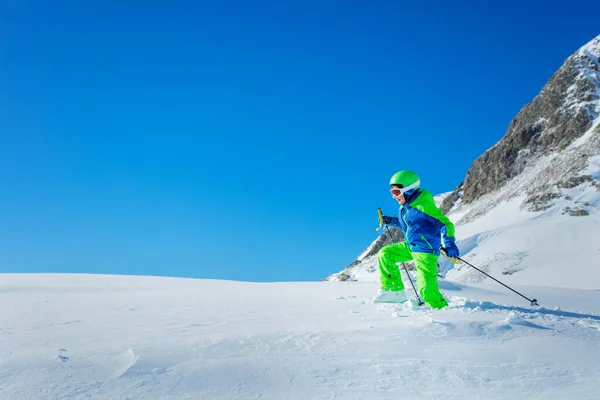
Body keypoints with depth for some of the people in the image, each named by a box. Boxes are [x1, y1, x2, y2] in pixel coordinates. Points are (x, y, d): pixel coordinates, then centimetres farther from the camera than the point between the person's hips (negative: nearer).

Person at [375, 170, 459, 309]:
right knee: (384, 254, 9)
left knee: (426, 288, -16)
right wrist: (391, 221, 17)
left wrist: (449, 243, -32)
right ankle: (395, 291, 12)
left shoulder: (423, 205, -18)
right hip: (411, 246, 9)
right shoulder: (405, 207, 9)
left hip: (425, 250, -9)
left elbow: (445, 222, -19)